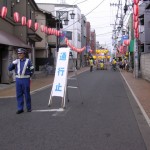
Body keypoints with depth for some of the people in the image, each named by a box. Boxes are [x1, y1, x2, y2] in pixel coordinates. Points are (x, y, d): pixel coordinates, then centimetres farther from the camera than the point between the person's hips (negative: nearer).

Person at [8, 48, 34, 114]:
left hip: (25, 80, -3)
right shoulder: (16, 61, 7)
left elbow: (32, 70, 4)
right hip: (18, 79, 3)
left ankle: (29, 108, 16)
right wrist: (13, 63, -11)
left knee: (27, 94, 3)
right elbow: (9, 69, 3)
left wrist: (28, 76, -2)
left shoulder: (28, 61, -1)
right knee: (19, 94, 4)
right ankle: (20, 109, 11)